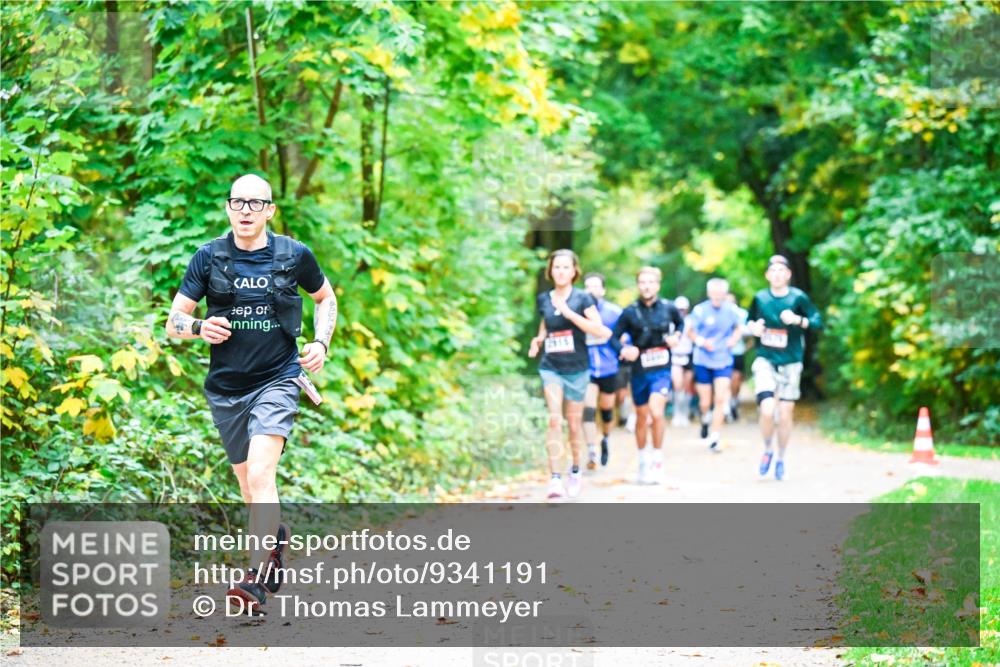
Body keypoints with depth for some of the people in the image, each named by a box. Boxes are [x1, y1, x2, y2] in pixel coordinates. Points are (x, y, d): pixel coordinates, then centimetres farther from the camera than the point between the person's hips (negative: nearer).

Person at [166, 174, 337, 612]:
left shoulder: (294, 256, -1)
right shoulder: (208, 258, 0)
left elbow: (326, 297, 19)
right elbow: (173, 322, 3)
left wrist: (321, 343, 3)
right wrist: (199, 327, -19)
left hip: (277, 381, -3)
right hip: (225, 387, 3)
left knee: (260, 473, -22)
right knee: (249, 486, 13)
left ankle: (257, 578, -25)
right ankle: (278, 536, 44)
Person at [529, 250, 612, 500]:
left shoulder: (582, 299, -5)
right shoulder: (543, 300, 5)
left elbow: (601, 331, -14)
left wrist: (569, 313, -20)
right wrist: (539, 339, 1)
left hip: (577, 368, -1)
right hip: (550, 367, 1)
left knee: (574, 423, 10)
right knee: (554, 419, -16)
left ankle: (575, 472, 32)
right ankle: (554, 478, -20)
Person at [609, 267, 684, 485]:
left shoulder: (668, 308, -2)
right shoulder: (630, 312, -5)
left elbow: (680, 323, 20)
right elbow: (614, 337, -3)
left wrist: (676, 336, 0)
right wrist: (623, 350, -22)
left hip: (662, 370, -1)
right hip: (639, 371, 1)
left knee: (657, 411, -22)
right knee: (642, 417, 13)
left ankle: (657, 459, -9)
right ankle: (643, 461, 32)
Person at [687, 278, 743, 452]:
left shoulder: (731, 310, -3)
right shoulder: (700, 310, -9)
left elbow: (738, 328, 15)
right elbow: (688, 331, 2)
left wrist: (733, 339, -5)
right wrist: (701, 341, -14)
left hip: (724, 361, 1)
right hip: (703, 361, -1)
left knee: (720, 399, -10)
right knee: (705, 402, 5)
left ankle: (714, 438, -2)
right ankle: (706, 418, 41)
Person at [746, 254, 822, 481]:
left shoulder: (798, 297, -5)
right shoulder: (760, 298, 0)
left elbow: (817, 322, -8)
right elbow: (750, 320, 15)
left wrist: (798, 320, -25)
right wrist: (753, 327, -8)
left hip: (790, 363, 0)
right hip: (765, 360, 0)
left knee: (785, 414, 5)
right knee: (767, 410, -16)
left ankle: (781, 459, 27)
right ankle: (767, 451, 11)